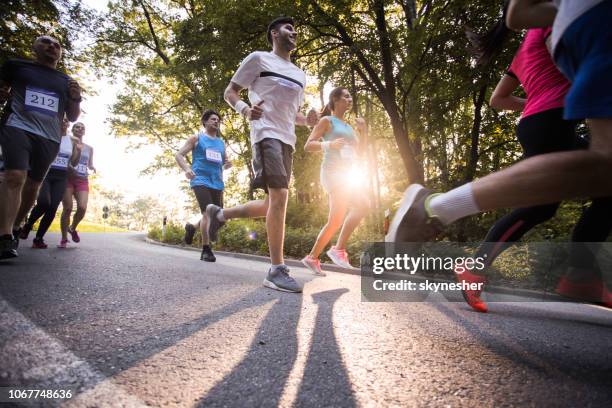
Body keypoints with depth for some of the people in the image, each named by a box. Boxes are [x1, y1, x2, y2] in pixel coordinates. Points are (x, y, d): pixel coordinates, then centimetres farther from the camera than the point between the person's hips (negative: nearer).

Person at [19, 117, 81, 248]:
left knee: (52, 208, -6)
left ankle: (38, 238, 5)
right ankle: (28, 225, 6)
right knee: (43, 202, -23)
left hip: (61, 177, 3)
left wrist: (78, 151, -5)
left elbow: (74, 163, 11)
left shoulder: (73, 140, 11)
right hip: (46, 173, -3)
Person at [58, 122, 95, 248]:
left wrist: (93, 167, -4)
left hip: (83, 180, 2)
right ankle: (64, 239, 4)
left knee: (82, 207, -16)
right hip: (68, 178, -2)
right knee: (67, 208, -9)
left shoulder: (89, 148, 16)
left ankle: (72, 228, 15)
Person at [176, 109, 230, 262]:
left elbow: (224, 162, 29)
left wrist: (227, 165, 2)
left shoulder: (221, 143, 21)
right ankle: (206, 250, -11)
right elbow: (179, 155, 4)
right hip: (200, 180, -5)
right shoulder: (196, 138, 8)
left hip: (217, 183, 6)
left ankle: (192, 227, 33)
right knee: (208, 213, -20)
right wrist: (186, 169, -17)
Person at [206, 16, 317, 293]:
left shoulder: (300, 75, 27)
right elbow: (230, 92, 6)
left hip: (287, 140, 8)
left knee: (274, 204, 5)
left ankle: (219, 214, 25)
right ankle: (277, 271, -16)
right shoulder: (258, 58, 7)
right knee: (280, 197, -21)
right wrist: (245, 110, -17)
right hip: (267, 135, -8)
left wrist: (307, 120, 8)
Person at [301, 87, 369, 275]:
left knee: (335, 221, 0)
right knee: (360, 206, -24)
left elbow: (358, 151, 22)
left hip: (346, 174, 8)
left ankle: (312, 257, 10)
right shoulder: (327, 120, 3)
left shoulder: (348, 126, 24)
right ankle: (339, 249, -19)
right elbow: (308, 145, -5)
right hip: (333, 172, -8)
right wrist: (329, 144, -22)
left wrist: (363, 131, 8)